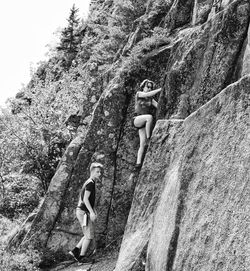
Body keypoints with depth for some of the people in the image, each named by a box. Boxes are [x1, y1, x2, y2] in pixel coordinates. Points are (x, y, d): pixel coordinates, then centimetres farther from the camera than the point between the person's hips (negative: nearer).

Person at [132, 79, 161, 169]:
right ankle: (148, 139, -27)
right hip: (137, 120, -5)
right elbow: (148, 94, -18)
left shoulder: (151, 99, 15)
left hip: (144, 123, 5)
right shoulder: (139, 93, 1)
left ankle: (138, 163, -11)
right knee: (149, 117, -37)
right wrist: (160, 89, -18)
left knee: (143, 143, -10)